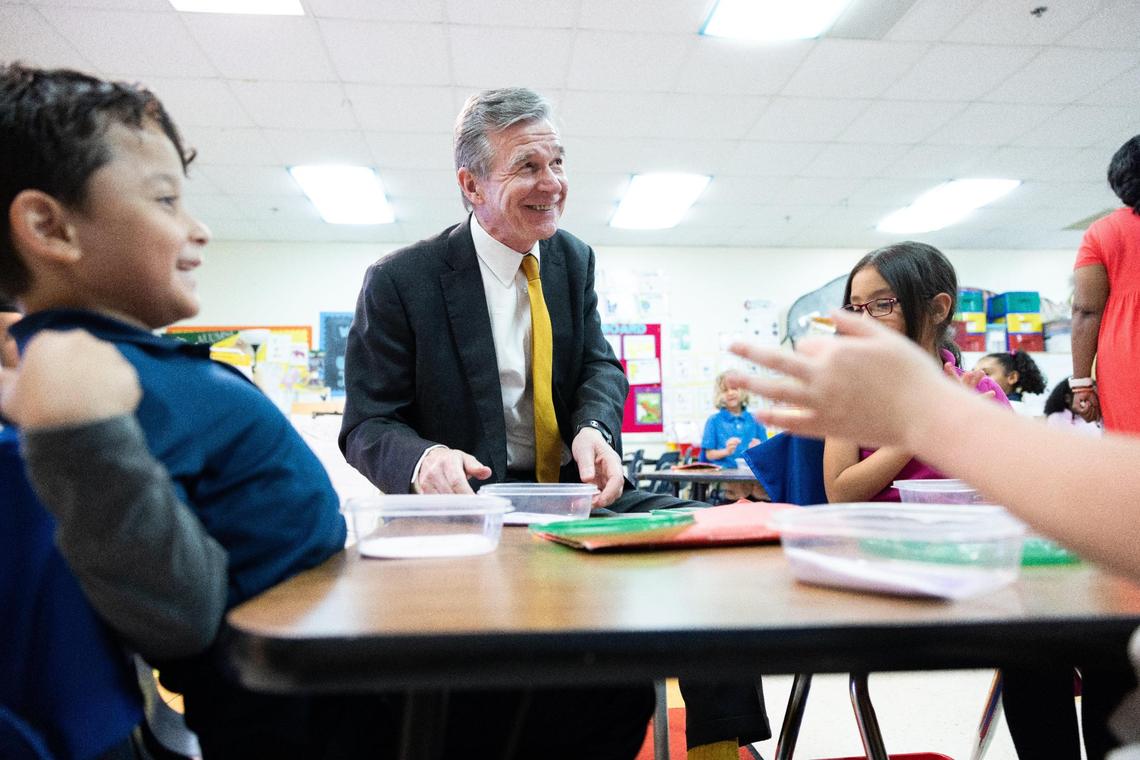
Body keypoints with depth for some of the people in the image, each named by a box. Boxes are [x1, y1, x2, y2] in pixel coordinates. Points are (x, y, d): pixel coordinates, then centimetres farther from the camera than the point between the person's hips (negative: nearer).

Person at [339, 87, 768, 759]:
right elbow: (367, 426, -6)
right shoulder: (400, 281, -6)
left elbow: (602, 367, 8)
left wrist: (594, 430, -17)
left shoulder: (574, 260, 10)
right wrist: (424, 459, -31)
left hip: (575, 489, 5)